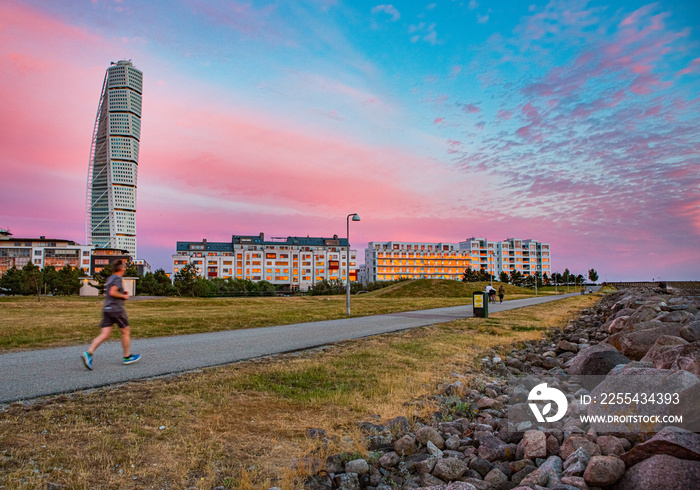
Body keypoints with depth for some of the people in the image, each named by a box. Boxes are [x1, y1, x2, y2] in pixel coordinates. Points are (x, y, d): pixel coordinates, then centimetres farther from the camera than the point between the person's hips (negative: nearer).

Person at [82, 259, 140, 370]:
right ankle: (127, 357, 17)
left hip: (107, 309, 8)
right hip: (116, 309, -8)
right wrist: (124, 296, -8)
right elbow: (112, 292, -22)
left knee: (104, 335, 1)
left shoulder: (109, 278, 17)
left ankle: (88, 353, -16)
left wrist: (123, 293, 18)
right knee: (126, 332, 8)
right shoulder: (118, 279, -11)